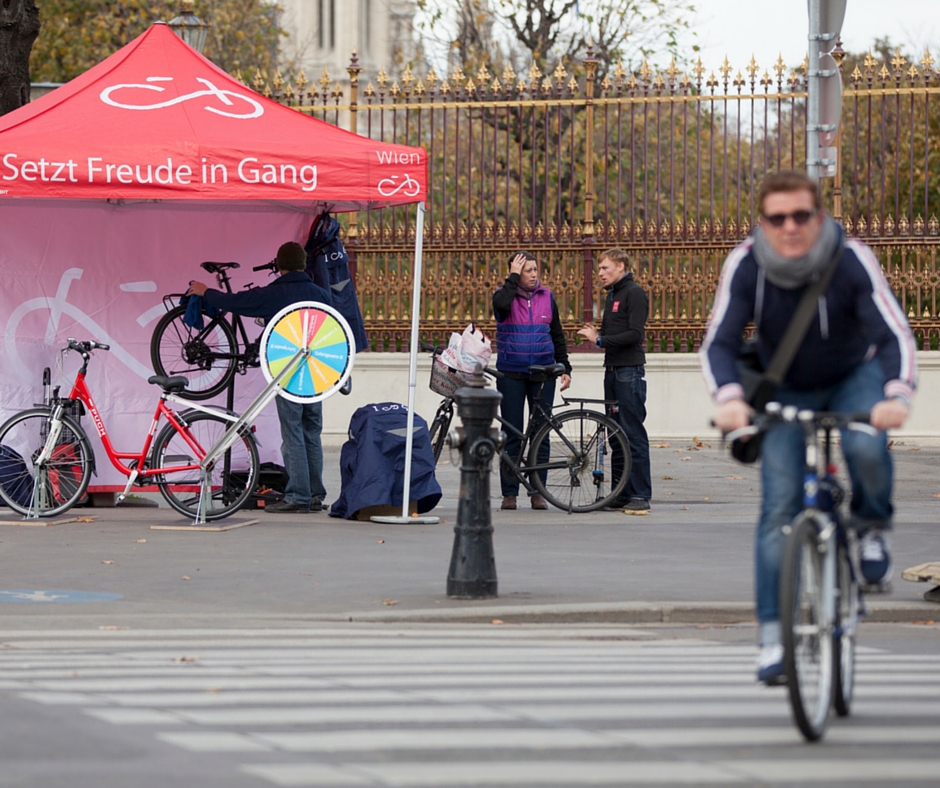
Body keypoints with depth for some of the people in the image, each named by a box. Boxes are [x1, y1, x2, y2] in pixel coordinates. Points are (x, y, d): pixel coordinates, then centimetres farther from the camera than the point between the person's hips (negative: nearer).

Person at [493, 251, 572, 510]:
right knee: (512, 433, -1)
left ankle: (538, 492, 8)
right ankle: (509, 493, 4)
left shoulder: (546, 297, 9)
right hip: (511, 374, -2)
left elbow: (557, 335, 15)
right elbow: (502, 304, -26)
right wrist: (513, 277, -15)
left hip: (542, 372, 2)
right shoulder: (505, 294, 1)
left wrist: (565, 368, 10)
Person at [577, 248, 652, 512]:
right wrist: (596, 335, 1)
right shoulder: (612, 295, 20)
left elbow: (635, 334, -18)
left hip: (630, 371, -9)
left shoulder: (634, 293, -9)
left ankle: (641, 495, -8)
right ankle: (622, 493, 14)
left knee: (634, 433, -9)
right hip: (613, 370, 9)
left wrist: (601, 340, -18)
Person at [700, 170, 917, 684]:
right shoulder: (745, 265, -23)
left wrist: (897, 395, -48)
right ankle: (773, 636, -7)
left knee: (866, 449, -33)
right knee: (779, 506, -11)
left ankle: (872, 528, 0)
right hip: (786, 388, 1)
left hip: (854, 377, -1)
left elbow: (895, 333, -30)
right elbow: (718, 343, -24)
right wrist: (729, 398, -44)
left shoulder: (852, 260, -27)